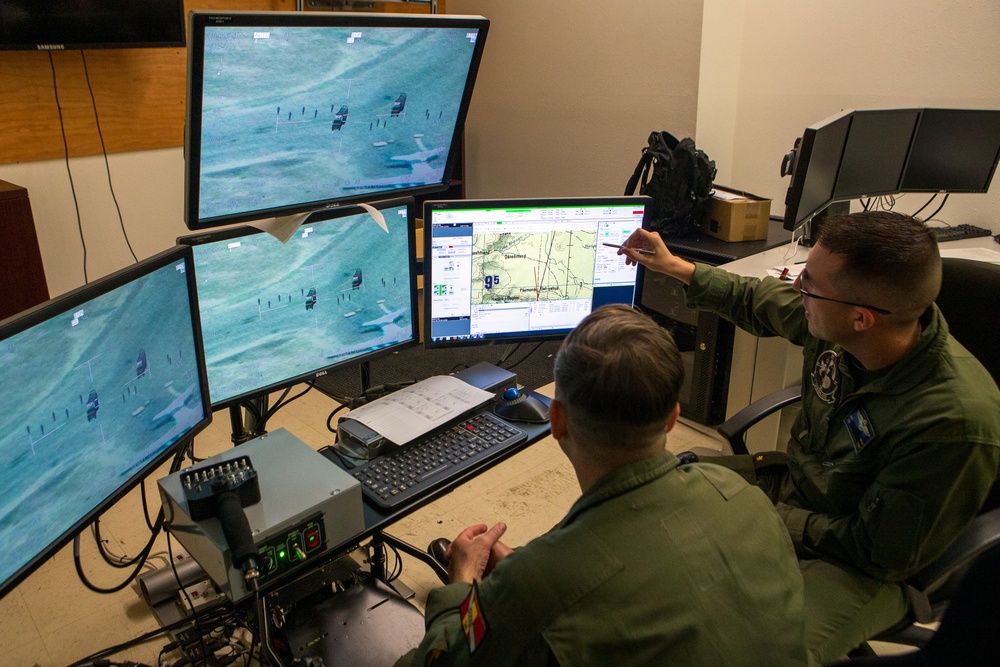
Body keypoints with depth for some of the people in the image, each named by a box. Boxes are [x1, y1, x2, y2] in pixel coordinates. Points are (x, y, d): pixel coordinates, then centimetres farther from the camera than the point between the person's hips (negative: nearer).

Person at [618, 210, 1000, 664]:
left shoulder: (955, 422, -34)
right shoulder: (834, 322, -16)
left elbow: (881, 553, -22)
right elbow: (756, 302, 6)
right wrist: (673, 266, 11)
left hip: (862, 570, -6)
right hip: (794, 484, 7)